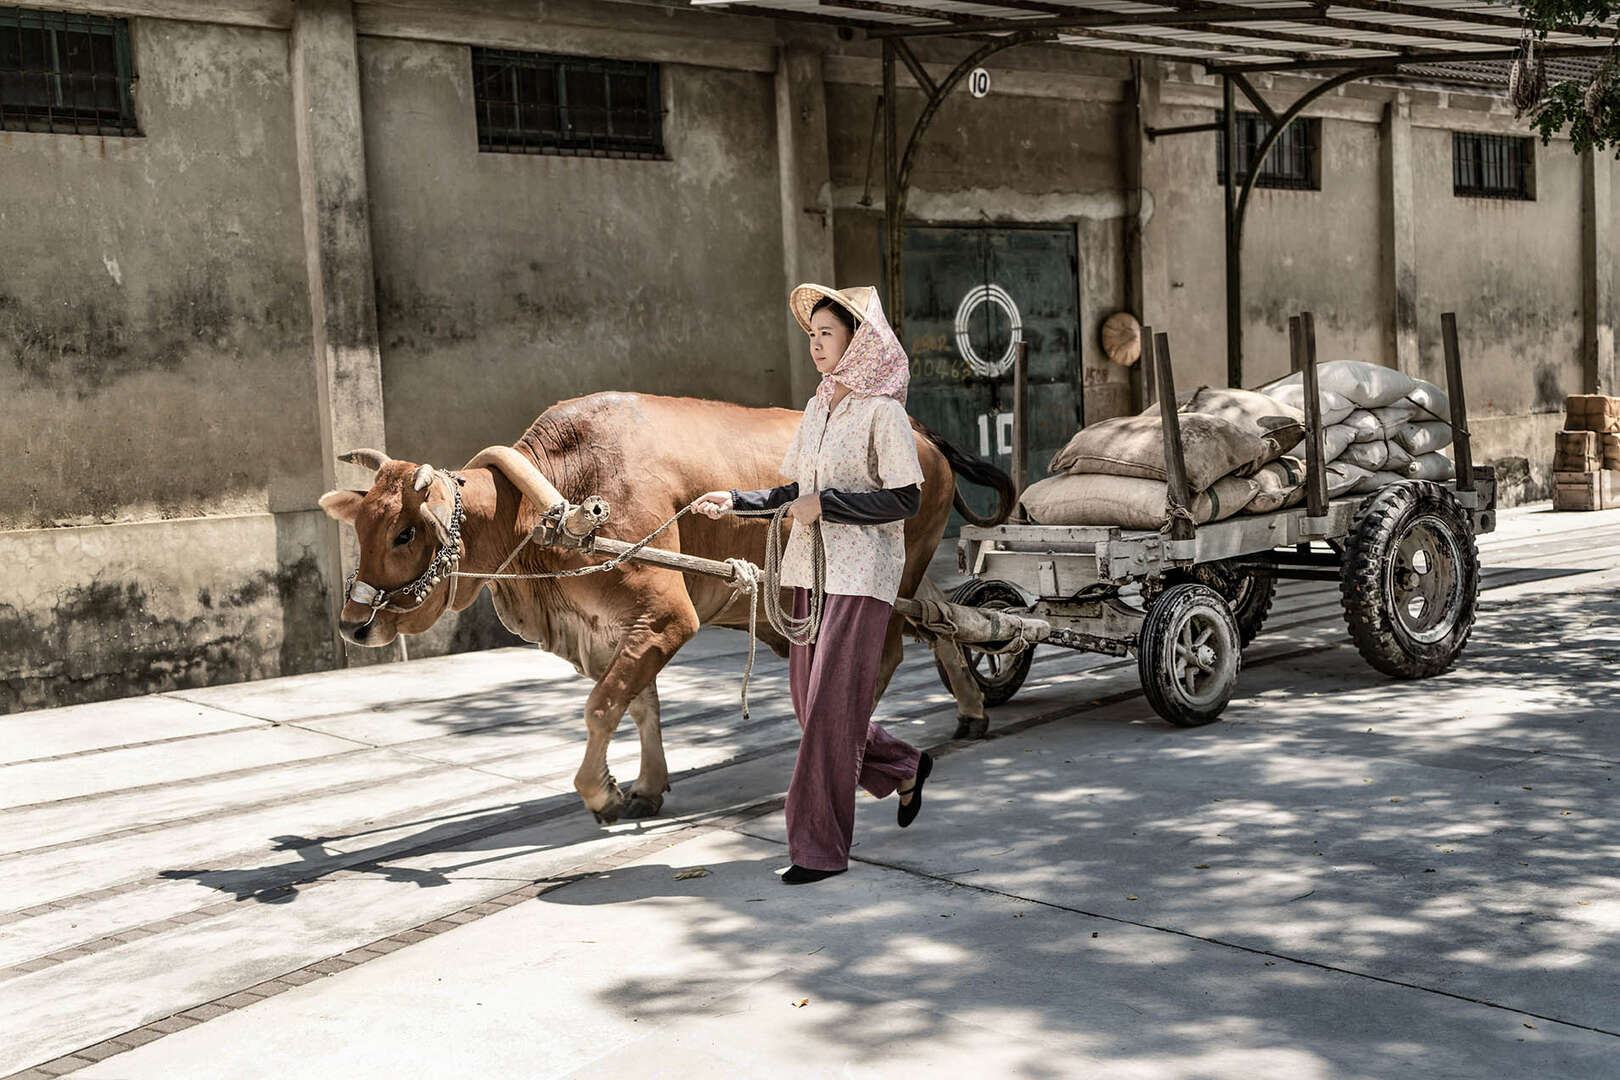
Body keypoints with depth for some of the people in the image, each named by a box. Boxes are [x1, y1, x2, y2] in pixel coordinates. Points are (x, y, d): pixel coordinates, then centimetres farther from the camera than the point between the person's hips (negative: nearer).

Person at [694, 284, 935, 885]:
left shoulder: (883, 411, -9)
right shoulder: (816, 409, 13)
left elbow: (905, 499, -14)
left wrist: (823, 504, -17)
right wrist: (736, 502, 4)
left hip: (862, 572, -8)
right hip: (811, 569, 8)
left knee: (831, 706, -7)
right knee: (808, 700, 11)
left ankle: (821, 847, 2)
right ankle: (903, 769, 35)